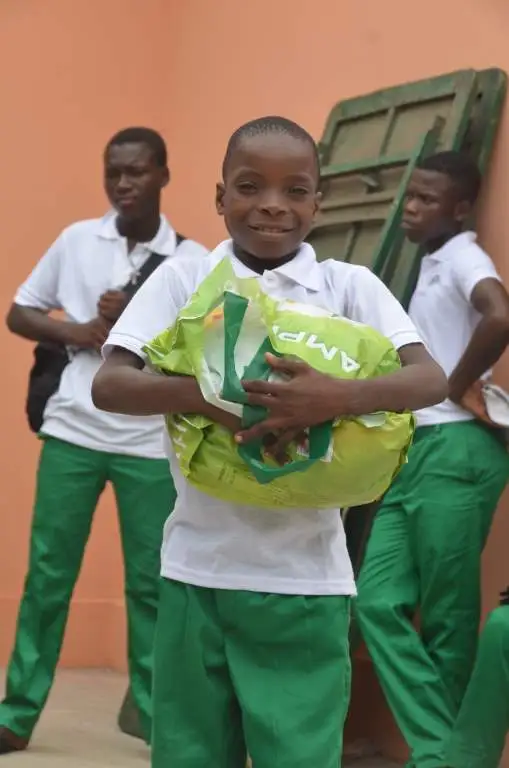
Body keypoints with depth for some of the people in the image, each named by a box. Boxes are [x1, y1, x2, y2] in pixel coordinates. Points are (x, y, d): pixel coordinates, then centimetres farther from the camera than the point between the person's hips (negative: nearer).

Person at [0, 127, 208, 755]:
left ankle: (158, 716, 12)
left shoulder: (191, 259, 1)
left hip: (152, 444, -1)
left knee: (151, 584, 4)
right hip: (72, 432, 1)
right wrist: (72, 332, -7)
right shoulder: (76, 239, 6)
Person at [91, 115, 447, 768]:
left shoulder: (348, 286, 0)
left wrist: (339, 397, -29)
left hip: (304, 576, -1)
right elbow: (108, 384, -7)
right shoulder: (181, 280, 2)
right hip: (197, 569, 1)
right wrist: (201, 394, -26)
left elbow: (431, 379, -10)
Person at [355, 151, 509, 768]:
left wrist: (454, 392, -16)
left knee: (446, 618, -2)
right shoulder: (430, 267, 19)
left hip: (456, 451, -9)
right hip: (417, 452, 9)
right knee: (378, 601, 0)